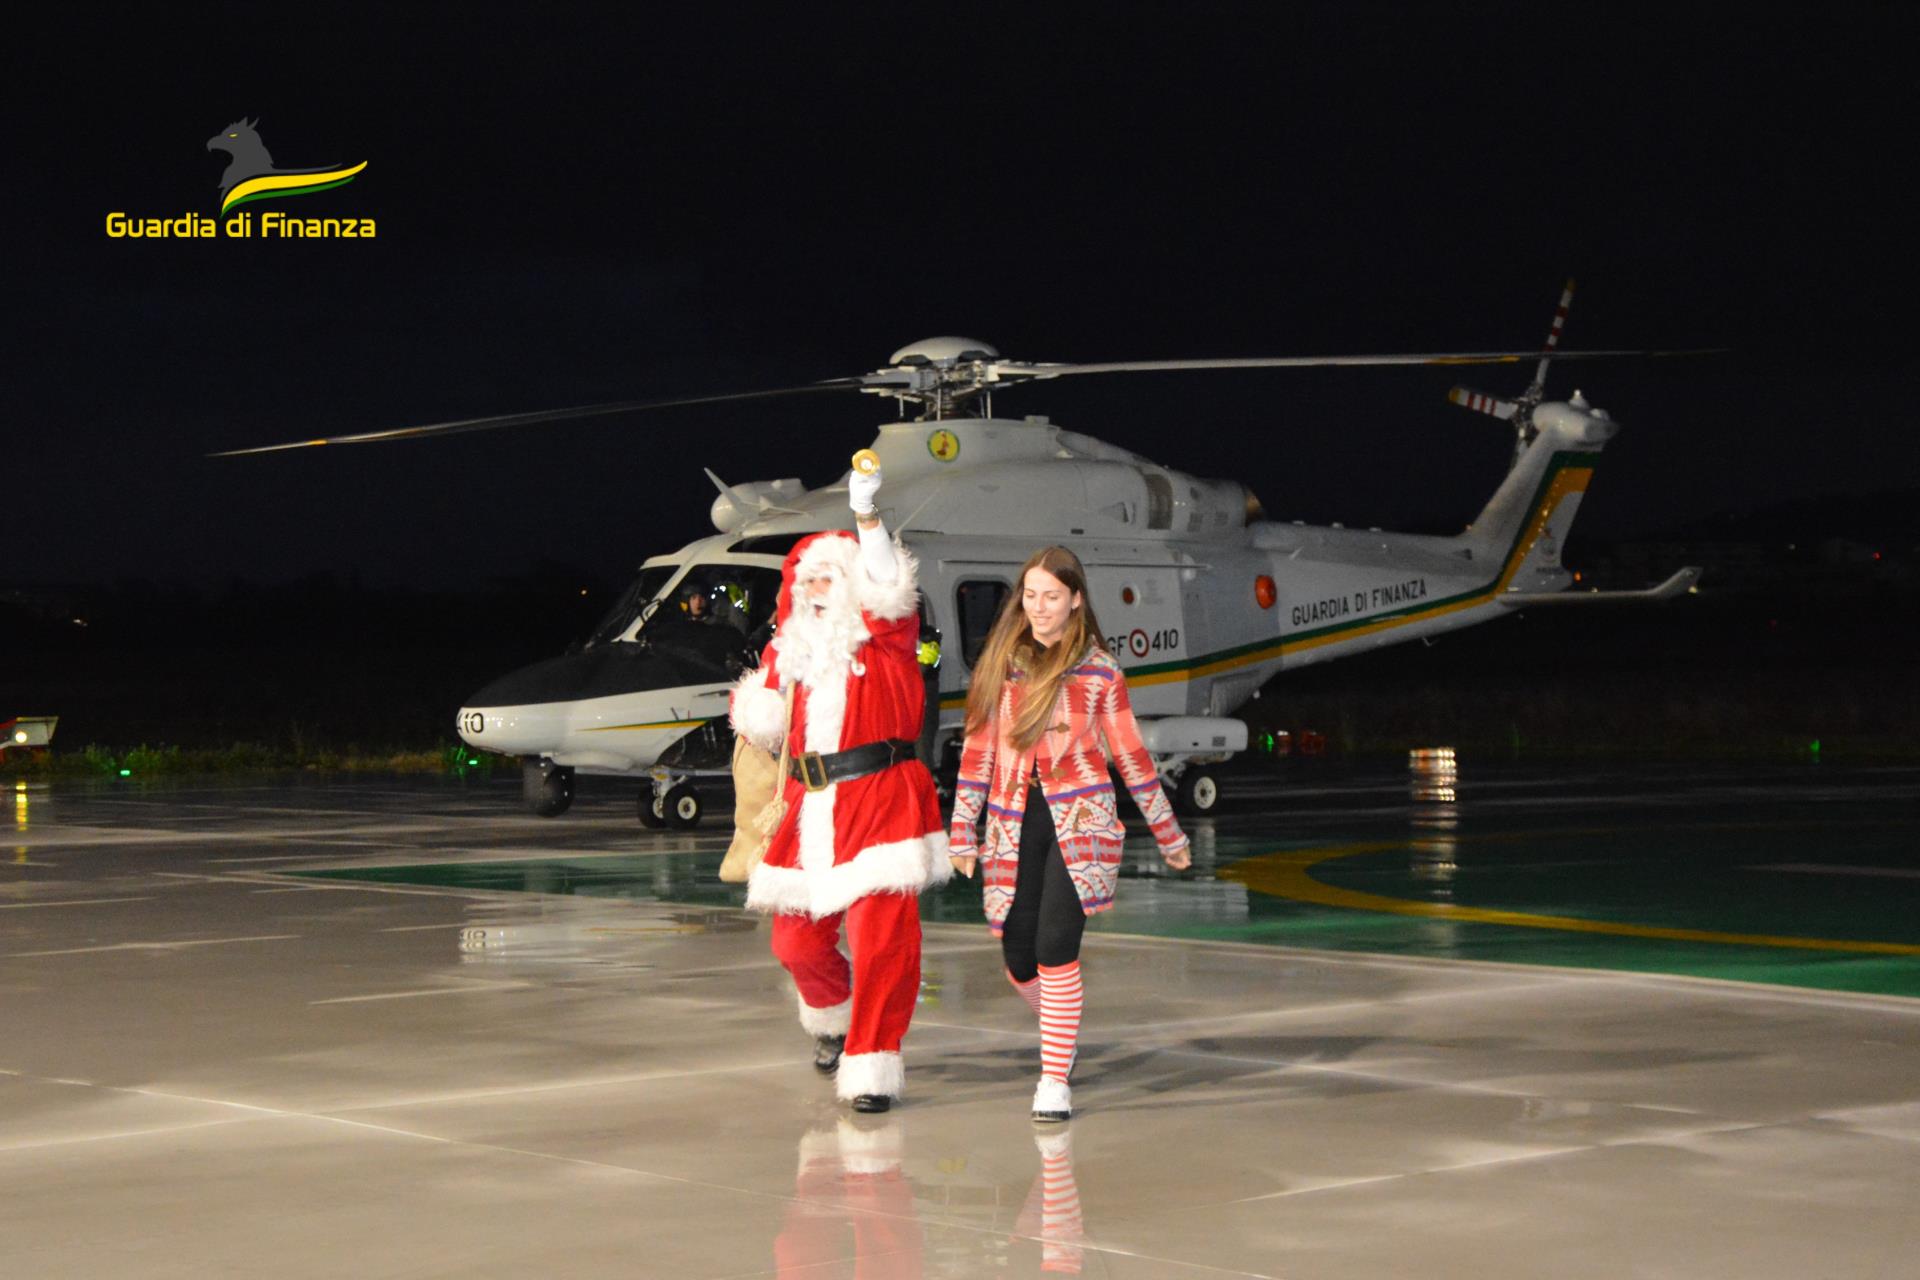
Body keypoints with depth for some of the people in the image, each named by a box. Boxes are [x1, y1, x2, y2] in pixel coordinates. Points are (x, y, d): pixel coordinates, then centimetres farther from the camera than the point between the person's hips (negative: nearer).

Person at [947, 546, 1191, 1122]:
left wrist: (1169, 836, 12)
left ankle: (1055, 1079, -9)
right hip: (1015, 823, 3)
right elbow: (978, 750, 10)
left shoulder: (1100, 672, 3)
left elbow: (1131, 757, 9)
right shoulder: (1001, 663, 9)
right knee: (1019, 959, 3)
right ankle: (1062, 1028, 35)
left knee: (1055, 946, -17)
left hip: (1078, 819, -3)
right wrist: (961, 832, 8)